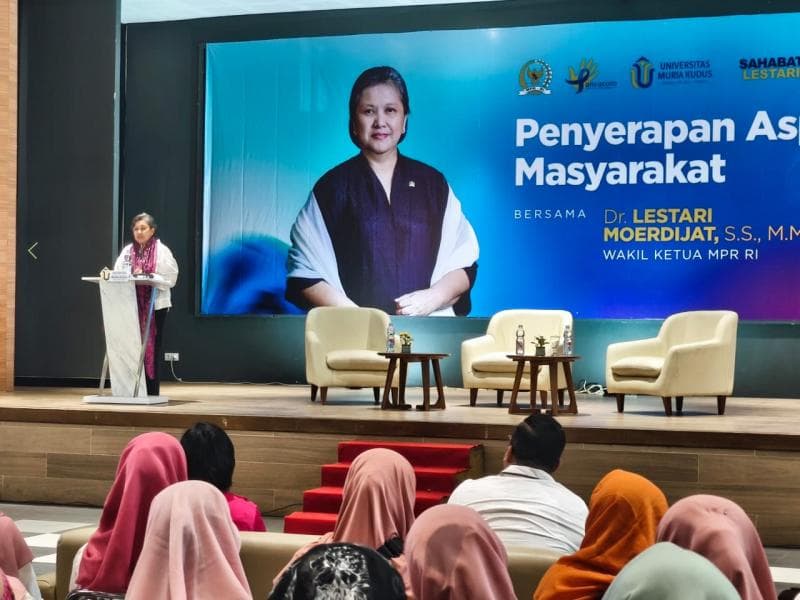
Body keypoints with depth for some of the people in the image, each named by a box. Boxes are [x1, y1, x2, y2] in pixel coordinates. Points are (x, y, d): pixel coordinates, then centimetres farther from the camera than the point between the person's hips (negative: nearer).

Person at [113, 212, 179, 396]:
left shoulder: (162, 251, 0)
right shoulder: (127, 251, 11)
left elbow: (170, 278, -6)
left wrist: (148, 277, -18)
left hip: (155, 304, -3)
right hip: (132, 304, 3)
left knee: (151, 347, 0)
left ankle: (152, 392, 4)